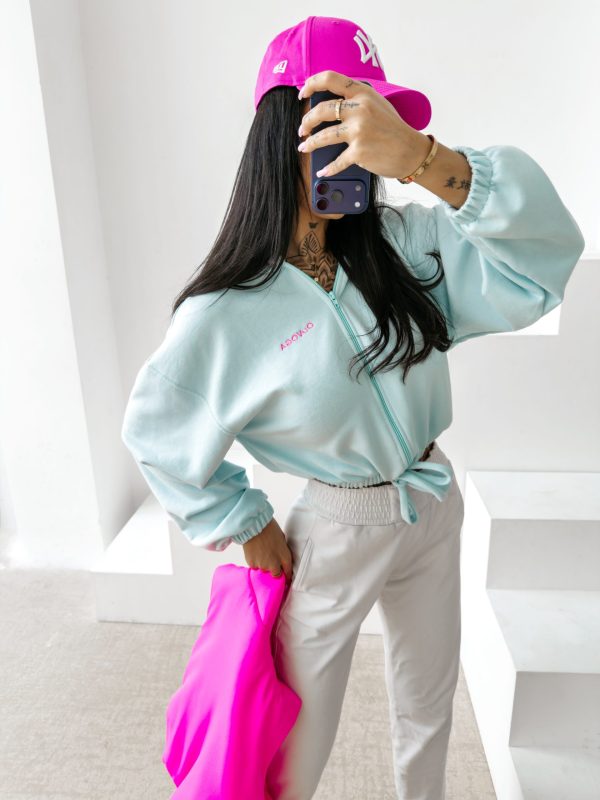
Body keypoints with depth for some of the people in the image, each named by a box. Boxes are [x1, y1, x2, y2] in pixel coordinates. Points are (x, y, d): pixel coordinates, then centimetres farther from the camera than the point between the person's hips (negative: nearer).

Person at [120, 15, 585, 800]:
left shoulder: (401, 240, -9)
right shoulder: (228, 310, -19)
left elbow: (540, 259, -20)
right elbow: (157, 430, -7)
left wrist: (424, 160, -34)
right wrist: (245, 527, -5)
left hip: (434, 506, 5)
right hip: (336, 530, -4)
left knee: (430, 701, 28)